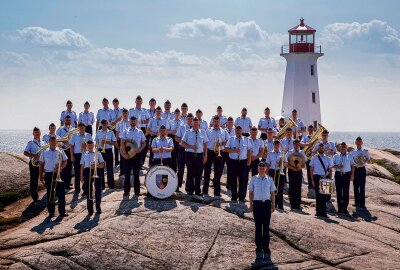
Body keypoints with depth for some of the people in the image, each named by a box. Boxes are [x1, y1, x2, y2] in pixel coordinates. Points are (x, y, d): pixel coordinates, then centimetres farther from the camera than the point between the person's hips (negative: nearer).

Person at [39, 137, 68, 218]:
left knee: (61, 193, -1)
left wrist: (60, 168, -14)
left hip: (58, 174, 0)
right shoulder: (44, 152, 6)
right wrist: (41, 175, 5)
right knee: (50, 194, 4)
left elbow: (65, 162, 4)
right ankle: (51, 212, 12)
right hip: (48, 174, 0)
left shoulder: (60, 152, 4)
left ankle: (62, 211, 6)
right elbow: (41, 165, 9)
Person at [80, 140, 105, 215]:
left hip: (96, 171, -1)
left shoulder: (98, 154, 9)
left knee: (98, 190, -4)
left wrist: (96, 166, -14)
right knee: (88, 191, 1)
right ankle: (90, 210, 6)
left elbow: (102, 165, 6)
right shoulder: (84, 155, 13)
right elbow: (82, 166, 12)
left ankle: (98, 208, 9)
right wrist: (81, 177, 5)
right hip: (87, 172, 1)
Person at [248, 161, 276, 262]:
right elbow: (250, 192, 5)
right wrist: (251, 204, 1)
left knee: (266, 226, 4)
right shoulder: (253, 179, 2)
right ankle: (259, 247, 12)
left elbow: (272, 193, 7)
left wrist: (273, 205, 4)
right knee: (258, 226, 5)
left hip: (267, 203, 1)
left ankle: (266, 247, 10)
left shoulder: (269, 179, 4)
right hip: (257, 203, 0)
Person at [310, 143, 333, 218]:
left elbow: (330, 170, 11)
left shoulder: (328, 159, 12)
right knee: (318, 195, -2)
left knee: (324, 195, -1)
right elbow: (311, 170, 5)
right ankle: (318, 212, 5)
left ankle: (323, 212, 3)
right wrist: (312, 180, -4)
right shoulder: (314, 158, 7)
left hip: (325, 178, 1)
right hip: (317, 177, -1)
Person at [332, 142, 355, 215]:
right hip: (338, 174, 0)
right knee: (339, 192, 1)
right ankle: (340, 208, 8)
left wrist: (352, 175, 1)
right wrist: (337, 166, -14)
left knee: (346, 192, -2)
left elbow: (352, 166, 10)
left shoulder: (349, 156, 10)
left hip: (347, 175, 0)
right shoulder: (336, 156, 9)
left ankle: (345, 208, 3)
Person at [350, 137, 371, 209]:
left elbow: (369, 162, 5)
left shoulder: (365, 151, 3)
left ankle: (362, 204, 0)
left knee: (362, 187, -4)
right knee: (355, 187, 6)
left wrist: (366, 158, -16)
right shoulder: (353, 152, 8)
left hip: (362, 170, -2)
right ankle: (357, 202, 16)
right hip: (355, 169, 2)